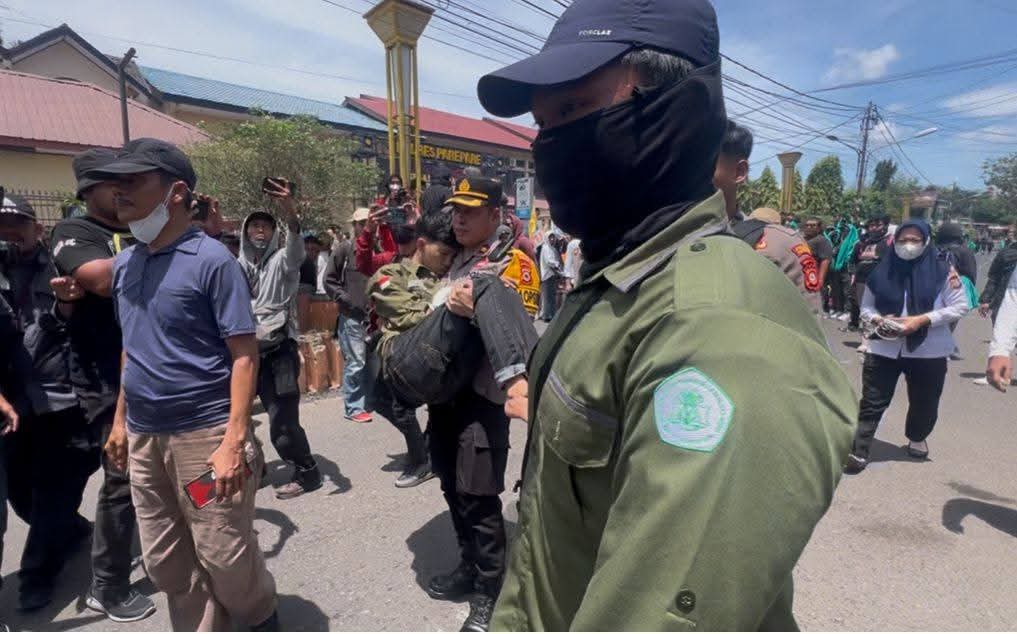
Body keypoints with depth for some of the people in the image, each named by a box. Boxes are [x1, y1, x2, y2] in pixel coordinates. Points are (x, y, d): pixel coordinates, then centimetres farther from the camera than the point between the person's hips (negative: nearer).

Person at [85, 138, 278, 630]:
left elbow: (244, 354, -15)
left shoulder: (211, 260, -13)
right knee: (165, 562, 17)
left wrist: (234, 441, -20)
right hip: (143, 437, 7)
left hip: (204, 435, -6)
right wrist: (120, 420, 15)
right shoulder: (124, 263, 8)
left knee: (225, 557, 8)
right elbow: (131, 350, 18)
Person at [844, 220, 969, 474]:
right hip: (884, 349, 0)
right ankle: (858, 451, 1)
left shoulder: (942, 271, -4)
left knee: (924, 403, 19)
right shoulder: (882, 270, 0)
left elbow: (960, 307, -4)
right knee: (872, 403, -3)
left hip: (928, 351, 1)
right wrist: (877, 319, -14)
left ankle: (917, 438, 47)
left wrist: (922, 320, -17)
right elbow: (866, 307, 8)